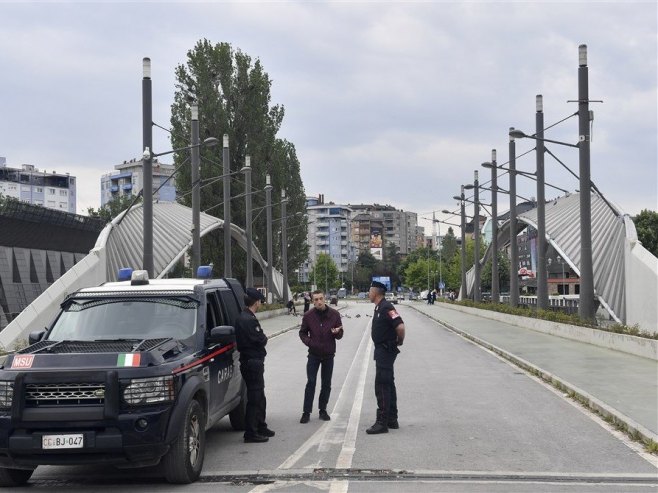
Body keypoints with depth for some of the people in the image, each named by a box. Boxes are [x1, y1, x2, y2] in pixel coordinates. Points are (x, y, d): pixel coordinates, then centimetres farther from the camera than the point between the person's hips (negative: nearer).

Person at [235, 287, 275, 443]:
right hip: (253, 362, -11)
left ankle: (261, 427, 32)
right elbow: (261, 341, -20)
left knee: (259, 398, 20)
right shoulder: (248, 320, -21)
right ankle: (251, 433, -1)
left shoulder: (242, 318, 13)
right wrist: (265, 338, -1)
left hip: (252, 362, 11)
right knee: (254, 399, -5)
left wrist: (262, 338, -2)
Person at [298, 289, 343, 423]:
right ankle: (306, 412, 0)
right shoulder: (308, 315, -4)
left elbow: (340, 335, 2)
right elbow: (302, 332, 7)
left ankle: (323, 410, 21)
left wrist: (337, 332, -22)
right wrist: (308, 341, -14)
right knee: (310, 383, -4)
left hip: (329, 355, 1)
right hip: (314, 354, -1)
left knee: (326, 384, 8)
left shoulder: (334, 314, -4)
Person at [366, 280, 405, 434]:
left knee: (382, 385, -10)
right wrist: (398, 341, 16)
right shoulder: (379, 307, 13)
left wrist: (399, 341, -12)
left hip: (386, 350, -11)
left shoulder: (386, 307, -19)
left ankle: (382, 422, -9)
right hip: (381, 350, 11)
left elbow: (400, 326, -28)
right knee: (388, 384, 15)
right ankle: (392, 420, 22)